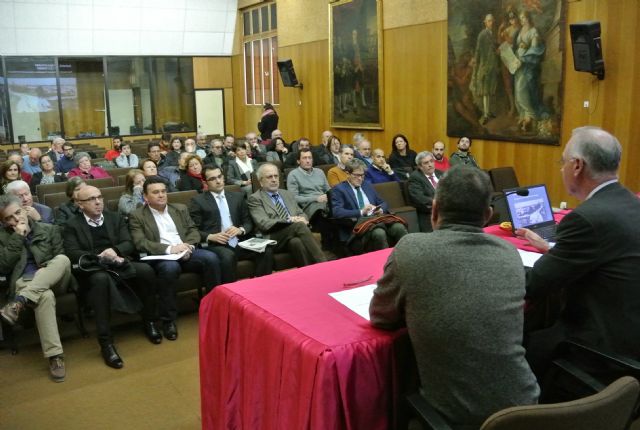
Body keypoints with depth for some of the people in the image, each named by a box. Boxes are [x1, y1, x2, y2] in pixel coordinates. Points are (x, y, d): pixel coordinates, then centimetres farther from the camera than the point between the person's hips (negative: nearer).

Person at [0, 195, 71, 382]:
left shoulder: (49, 230, 14)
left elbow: (60, 260, 12)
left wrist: (48, 271, -9)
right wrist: (18, 237, -7)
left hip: (52, 280, 2)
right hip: (24, 283, -2)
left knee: (63, 259, -34)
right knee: (46, 296, -39)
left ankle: (19, 302, -42)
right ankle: (55, 356, -39)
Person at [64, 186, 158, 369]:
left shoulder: (115, 218, 17)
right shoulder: (72, 225, 8)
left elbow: (129, 244, 7)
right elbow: (72, 253, -5)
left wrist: (114, 250, -15)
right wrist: (100, 257, -18)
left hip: (119, 264, 3)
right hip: (92, 269, -3)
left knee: (145, 270, -27)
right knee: (101, 279, -39)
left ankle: (149, 321, -6)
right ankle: (106, 342, -36)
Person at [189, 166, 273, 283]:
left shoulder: (237, 197, 19)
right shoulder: (198, 201, 7)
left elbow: (248, 222, 17)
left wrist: (240, 230, -5)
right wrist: (210, 237, -16)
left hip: (240, 243, 4)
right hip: (215, 245, -4)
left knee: (266, 251, -22)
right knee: (228, 256, -37)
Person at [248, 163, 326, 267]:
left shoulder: (287, 194, 24)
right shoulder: (255, 199, 4)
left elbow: (301, 214, 22)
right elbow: (263, 224, -8)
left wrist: (302, 219, -3)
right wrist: (289, 221, -16)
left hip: (294, 232, 5)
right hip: (274, 239, -5)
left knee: (297, 242, -33)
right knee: (299, 225, -32)